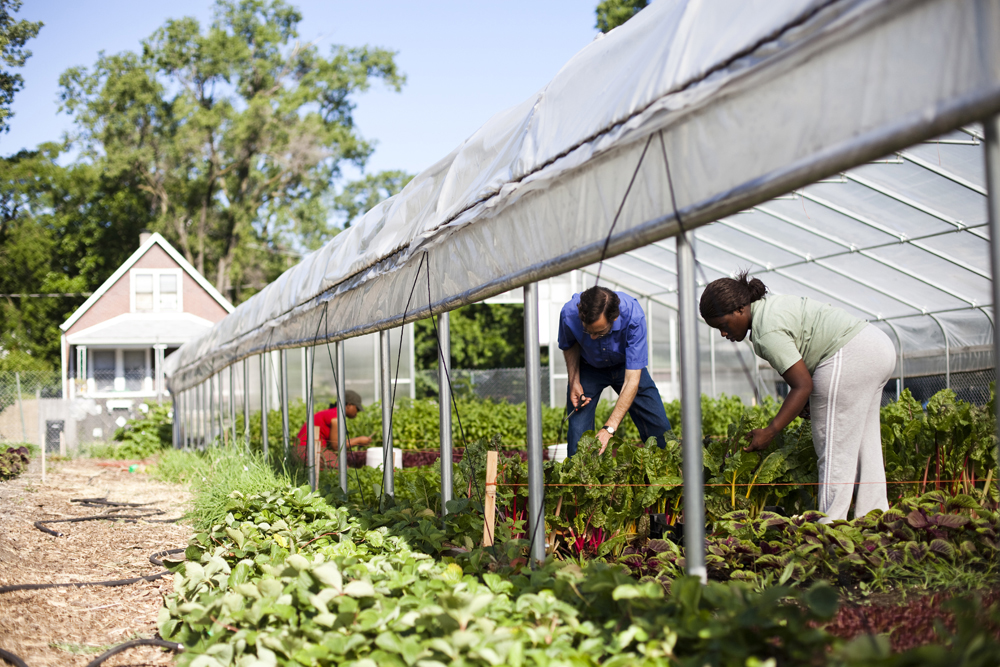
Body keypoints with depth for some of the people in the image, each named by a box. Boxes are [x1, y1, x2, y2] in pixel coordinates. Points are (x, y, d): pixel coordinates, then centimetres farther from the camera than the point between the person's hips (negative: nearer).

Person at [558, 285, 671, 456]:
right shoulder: (569, 314, -33)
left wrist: (609, 428, -40)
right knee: (578, 432, -13)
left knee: (659, 428, -5)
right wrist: (574, 382, -16)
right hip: (587, 367, 0)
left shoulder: (633, 315, -38)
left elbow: (632, 380, -36)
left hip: (625, 365, 0)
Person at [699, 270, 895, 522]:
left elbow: (803, 386, -17)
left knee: (834, 449, -7)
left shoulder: (767, 331, -17)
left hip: (849, 357, -11)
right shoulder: (770, 304, 13)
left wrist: (769, 432, -14)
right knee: (864, 443, 13)